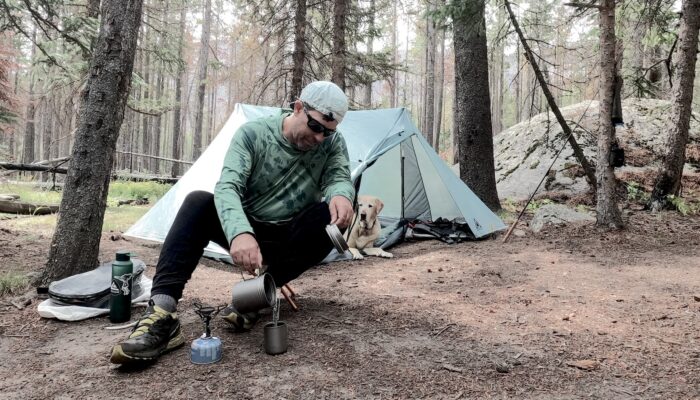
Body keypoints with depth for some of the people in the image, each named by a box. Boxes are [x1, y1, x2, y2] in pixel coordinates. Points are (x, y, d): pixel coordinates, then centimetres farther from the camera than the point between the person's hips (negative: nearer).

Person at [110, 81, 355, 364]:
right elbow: (227, 188, -28)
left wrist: (341, 194, -43)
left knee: (333, 218, -29)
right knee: (198, 202, -28)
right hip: (249, 235, -1)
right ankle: (162, 314, -39)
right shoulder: (252, 134, -15)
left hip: (290, 240, 2)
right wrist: (240, 233, -48)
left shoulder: (333, 143, -6)